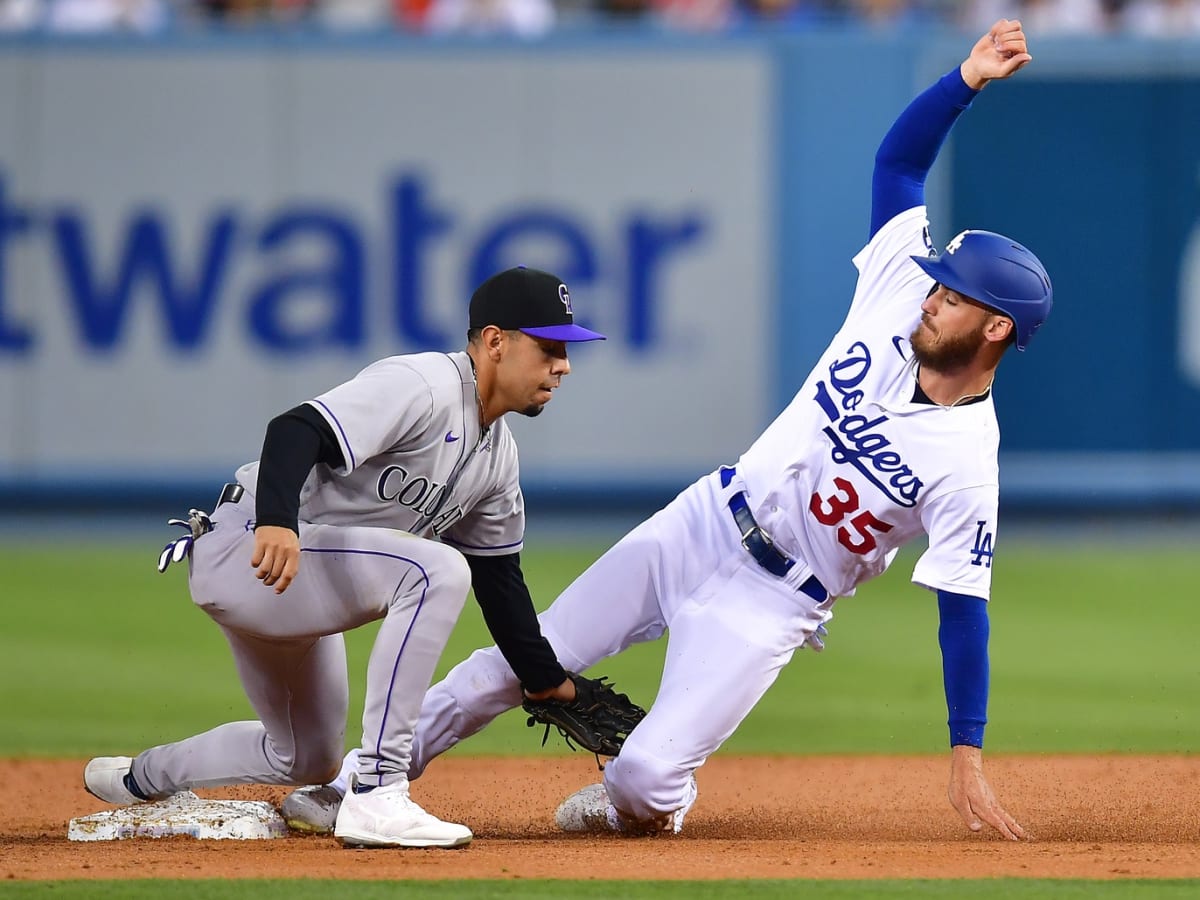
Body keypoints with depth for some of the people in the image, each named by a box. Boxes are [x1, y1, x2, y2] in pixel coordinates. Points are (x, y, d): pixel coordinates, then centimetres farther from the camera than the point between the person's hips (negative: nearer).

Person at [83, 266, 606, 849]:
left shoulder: (496, 452, 10)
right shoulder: (423, 386, -21)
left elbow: (497, 575, 17)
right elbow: (297, 429, -33)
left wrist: (548, 681, 13)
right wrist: (277, 522, -51)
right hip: (244, 551, -10)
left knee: (308, 758, 20)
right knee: (435, 570, -30)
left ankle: (141, 779, 43)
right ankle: (376, 798, -30)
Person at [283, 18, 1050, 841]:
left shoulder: (966, 464, -20)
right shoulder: (899, 303, -5)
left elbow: (964, 613, -19)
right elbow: (897, 160, 0)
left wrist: (968, 758, -23)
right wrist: (968, 80, -15)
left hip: (772, 603, -6)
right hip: (701, 524, 6)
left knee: (644, 778, -18)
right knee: (523, 663, 5)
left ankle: (653, 804, 19)